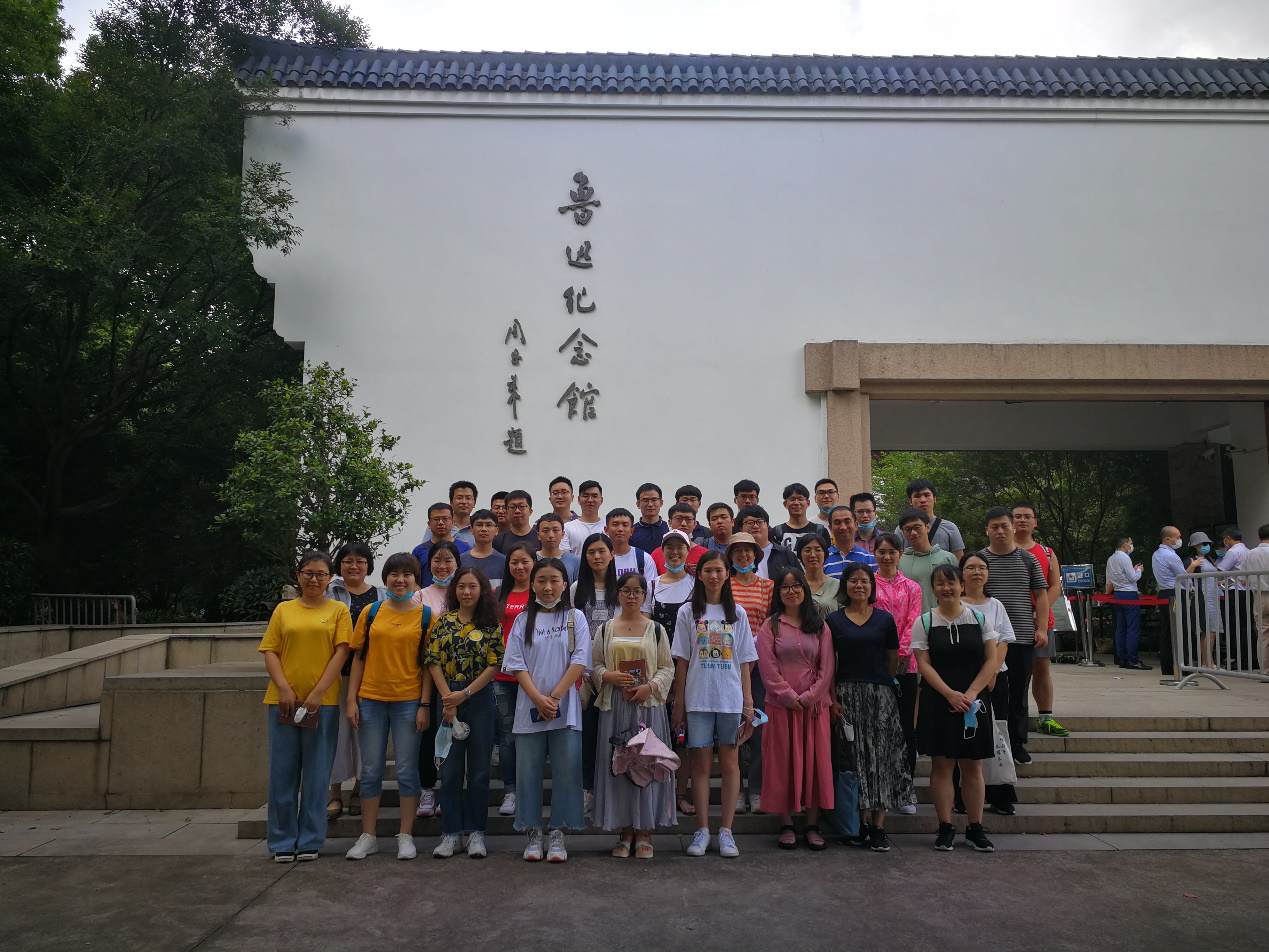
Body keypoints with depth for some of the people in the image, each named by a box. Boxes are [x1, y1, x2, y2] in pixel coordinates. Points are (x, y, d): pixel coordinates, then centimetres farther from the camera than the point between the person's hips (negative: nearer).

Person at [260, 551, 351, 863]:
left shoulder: (338, 610, 6)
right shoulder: (284, 610, 11)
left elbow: (341, 652, -2)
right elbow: (270, 652, 5)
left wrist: (318, 693, -11)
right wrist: (284, 689, -9)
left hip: (323, 702, -1)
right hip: (283, 700, 2)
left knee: (316, 773, 4)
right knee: (283, 771, 5)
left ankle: (310, 841, 14)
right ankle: (283, 841, 16)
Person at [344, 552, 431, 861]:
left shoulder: (426, 615, 0)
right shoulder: (371, 612, 5)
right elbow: (358, 657, 7)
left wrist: (425, 705, -6)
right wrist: (352, 700, 1)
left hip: (408, 701, -2)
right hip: (371, 699, 2)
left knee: (407, 770, 4)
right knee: (371, 770, 9)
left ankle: (405, 836, 16)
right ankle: (368, 836, 21)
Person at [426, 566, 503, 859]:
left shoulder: (491, 625, 1)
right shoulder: (443, 621, 4)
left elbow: (495, 665, -5)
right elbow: (434, 661, -1)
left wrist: (465, 694, -12)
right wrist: (448, 699, -10)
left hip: (480, 698, -1)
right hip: (448, 698, 1)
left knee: (479, 768, 5)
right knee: (450, 768, 5)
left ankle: (476, 832, 16)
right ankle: (451, 833, 14)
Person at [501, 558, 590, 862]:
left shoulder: (575, 618, 4)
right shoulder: (523, 620, 8)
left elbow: (579, 662, -3)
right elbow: (517, 665, 1)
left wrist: (555, 697, -12)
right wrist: (538, 699, -13)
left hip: (566, 709, -1)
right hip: (530, 709, 1)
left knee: (566, 771, 1)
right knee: (529, 771, 5)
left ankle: (558, 834, 13)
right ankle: (533, 834, 18)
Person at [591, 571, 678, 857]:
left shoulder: (656, 630, 6)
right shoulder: (605, 629, 9)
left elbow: (667, 667, 5)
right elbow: (594, 666, 9)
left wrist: (649, 686, -12)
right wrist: (610, 676, -11)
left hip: (648, 704, -1)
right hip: (615, 704, 1)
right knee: (617, 764, 2)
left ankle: (644, 832, 10)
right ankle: (624, 831, 14)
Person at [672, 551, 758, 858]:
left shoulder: (737, 614, 9)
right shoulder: (688, 613, 5)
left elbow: (744, 661, 9)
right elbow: (682, 661, 4)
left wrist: (748, 700, 2)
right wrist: (679, 702, 0)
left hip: (731, 698, 1)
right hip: (698, 699, -1)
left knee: (730, 763, 3)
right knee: (701, 763, 1)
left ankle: (726, 830, 11)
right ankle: (702, 830, 10)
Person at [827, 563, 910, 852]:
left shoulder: (885, 619, 6)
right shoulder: (834, 620, 4)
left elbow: (893, 660, 11)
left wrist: (880, 684, 7)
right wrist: (832, 699, -6)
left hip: (880, 695, 0)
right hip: (847, 695, 0)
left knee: (881, 755, -1)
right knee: (856, 756, 2)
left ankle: (878, 826, 3)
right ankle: (863, 822, 11)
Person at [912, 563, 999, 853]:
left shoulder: (979, 618, 4)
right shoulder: (924, 622, 2)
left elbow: (992, 661, 1)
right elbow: (924, 664, -4)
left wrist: (970, 693, -11)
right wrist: (951, 694, -15)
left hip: (973, 701, 1)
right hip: (938, 701, -1)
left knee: (973, 765, 6)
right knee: (941, 764, 1)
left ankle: (975, 827, 16)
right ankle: (945, 828, 10)